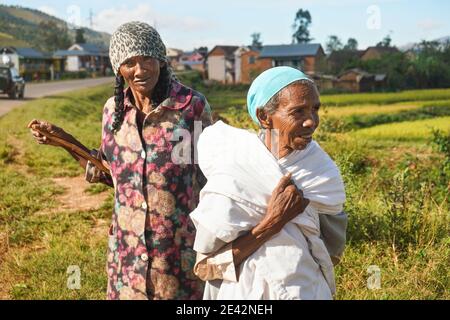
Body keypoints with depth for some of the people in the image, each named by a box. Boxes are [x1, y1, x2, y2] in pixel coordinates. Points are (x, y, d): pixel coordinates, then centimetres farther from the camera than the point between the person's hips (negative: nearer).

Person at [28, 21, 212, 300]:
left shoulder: (192, 105, -12)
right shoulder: (114, 109, 0)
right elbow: (112, 173, 10)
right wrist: (64, 141, 3)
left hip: (183, 243, -3)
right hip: (129, 243, 4)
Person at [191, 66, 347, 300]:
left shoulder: (324, 175, -10)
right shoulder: (229, 177, -20)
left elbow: (332, 250, -2)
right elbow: (205, 267, -18)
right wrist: (271, 223, -26)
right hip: (245, 293, -2)